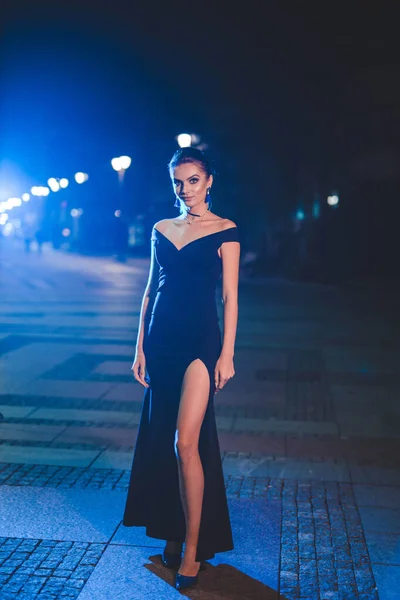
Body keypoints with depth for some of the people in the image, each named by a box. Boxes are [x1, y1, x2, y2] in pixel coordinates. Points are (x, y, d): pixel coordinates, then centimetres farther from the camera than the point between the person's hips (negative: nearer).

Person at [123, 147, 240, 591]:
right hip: (161, 341, 5)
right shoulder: (161, 230, 12)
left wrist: (227, 353, -9)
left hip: (201, 341, -5)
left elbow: (230, 296, -3)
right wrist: (140, 348, 9)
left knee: (186, 443, -13)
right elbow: (150, 291, 13)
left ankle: (192, 548, 0)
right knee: (160, 441, 11)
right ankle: (173, 533, 28)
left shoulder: (225, 231, 0)